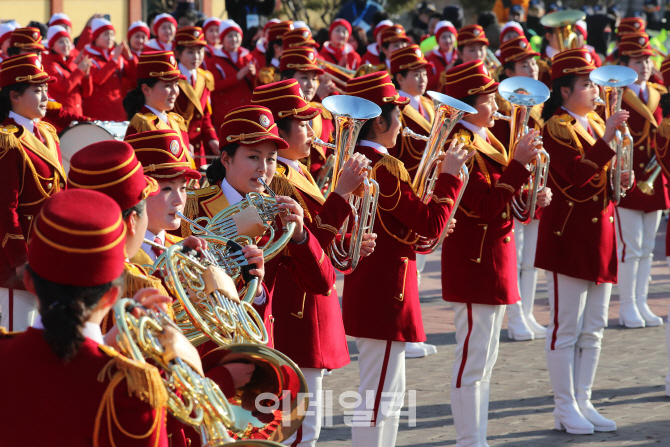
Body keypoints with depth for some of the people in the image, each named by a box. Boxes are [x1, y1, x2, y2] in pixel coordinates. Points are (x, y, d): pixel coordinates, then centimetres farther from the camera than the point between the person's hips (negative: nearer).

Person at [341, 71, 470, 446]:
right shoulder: (385, 167, -20)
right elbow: (430, 226, -18)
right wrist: (449, 176, -9)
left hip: (368, 290, 10)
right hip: (387, 292, -10)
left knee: (390, 394, 18)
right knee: (379, 396, -5)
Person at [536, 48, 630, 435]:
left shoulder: (596, 124, 13)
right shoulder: (556, 127, -11)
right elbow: (577, 175, -24)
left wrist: (621, 179, 2)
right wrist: (608, 137, -27)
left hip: (600, 236, 8)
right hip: (568, 238, -8)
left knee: (594, 329, 10)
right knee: (567, 327, -2)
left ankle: (583, 402, 18)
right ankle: (565, 408, 5)